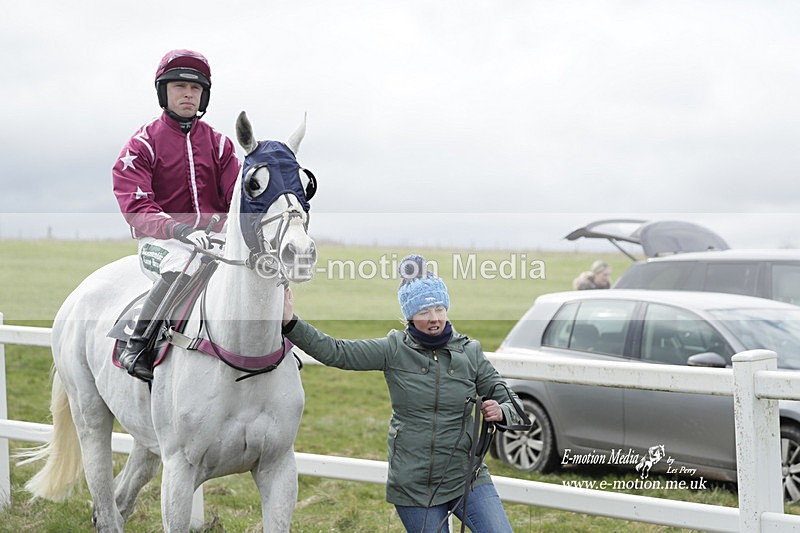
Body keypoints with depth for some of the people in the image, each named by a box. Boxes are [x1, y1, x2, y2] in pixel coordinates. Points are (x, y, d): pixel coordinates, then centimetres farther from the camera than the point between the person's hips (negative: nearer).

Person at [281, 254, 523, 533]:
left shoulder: (469, 352, 1)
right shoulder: (394, 350, -2)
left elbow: (510, 401, 7)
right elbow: (334, 352, -5)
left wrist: (501, 412, -16)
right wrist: (290, 323, -14)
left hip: (466, 478, 1)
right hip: (413, 486, -1)